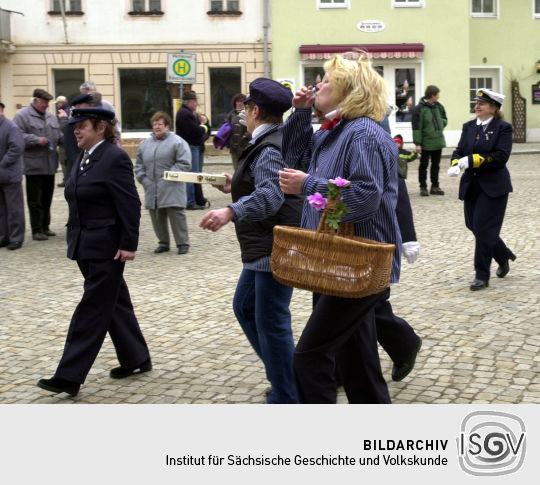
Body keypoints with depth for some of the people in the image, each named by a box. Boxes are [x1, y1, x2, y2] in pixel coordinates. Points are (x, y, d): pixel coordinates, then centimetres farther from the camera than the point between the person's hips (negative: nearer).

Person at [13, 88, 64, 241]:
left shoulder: (51, 117, 15)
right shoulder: (22, 116, -7)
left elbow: (59, 135, 21)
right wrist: (37, 140, -20)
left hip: (50, 164, 7)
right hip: (33, 166, -7)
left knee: (47, 199, 14)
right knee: (35, 200, 0)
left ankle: (45, 227, 25)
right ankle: (37, 230, 7)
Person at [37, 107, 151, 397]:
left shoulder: (115, 158, -14)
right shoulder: (85, 158, 12)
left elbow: (130, 205, -17)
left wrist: (128, 244, -19)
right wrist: (74, 240, 16)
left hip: (106, 249, -9)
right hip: (87, 247, 9)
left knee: (93, 309, -4)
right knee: (114, 303, 17)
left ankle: (69, 377, -2)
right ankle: (136, 359, 29)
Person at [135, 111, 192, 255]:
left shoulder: (177, 142, -1)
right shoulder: (145, 144, 16)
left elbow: (184, 163, -9)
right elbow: (139, 165, 19)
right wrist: (143, 179, 4)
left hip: (171, 188, -5)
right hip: (152, 189, 5)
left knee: (176, 214, -6)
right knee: (156, 216, 7)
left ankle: (182, 243, 4)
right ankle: (163, 243, 20)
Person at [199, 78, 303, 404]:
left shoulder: (269, 148, -18)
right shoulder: (275, 141, 15)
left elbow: (270, 196, -32)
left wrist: (231, 212, -43)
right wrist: (237, 186, 23)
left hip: (276, 249, -11)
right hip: (265, 248, 11)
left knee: (271, 322, -5)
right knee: (245, 307, 20)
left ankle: (286, 399, 6)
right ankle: (283, 376, 29)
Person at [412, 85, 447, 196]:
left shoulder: (439, 106, 6)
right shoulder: (419, 108, -13)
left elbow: (445, 119, 20)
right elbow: (416, 127, -14)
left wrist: (441, 123, -4)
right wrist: (417, 143, -17)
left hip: (438, 141, 6)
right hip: (426, 143, -6)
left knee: (436, 165, 12)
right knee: (424, 165, 4)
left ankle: (435, 186, 21)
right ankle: (423, 187, 12)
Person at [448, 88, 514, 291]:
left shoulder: (503, 128, -6)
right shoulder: (469, 127, 11)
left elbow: (500, 157, -16)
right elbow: (459, 151, 7)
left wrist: (471, 160, -21)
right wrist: (456, 164, -16)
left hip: (493, 187, -6)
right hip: (471, 186, 6)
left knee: (484, 229, -8)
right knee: (475, 227, 11)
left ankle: (482, 276, 2)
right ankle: (504, 256, 36)